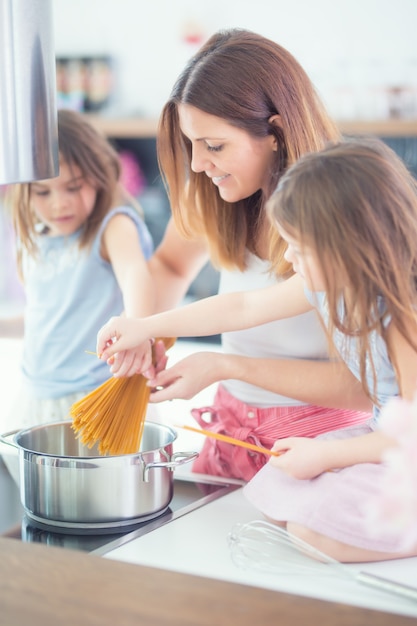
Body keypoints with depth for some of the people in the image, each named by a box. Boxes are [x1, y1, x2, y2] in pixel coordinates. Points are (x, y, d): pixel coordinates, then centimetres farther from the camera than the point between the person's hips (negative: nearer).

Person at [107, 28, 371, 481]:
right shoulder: (215, 199, -6)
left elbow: (366, 385, -20)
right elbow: (170, 264, 15)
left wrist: (227, 366, -24)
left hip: (320, 444, -5)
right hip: (230, 432, 5)